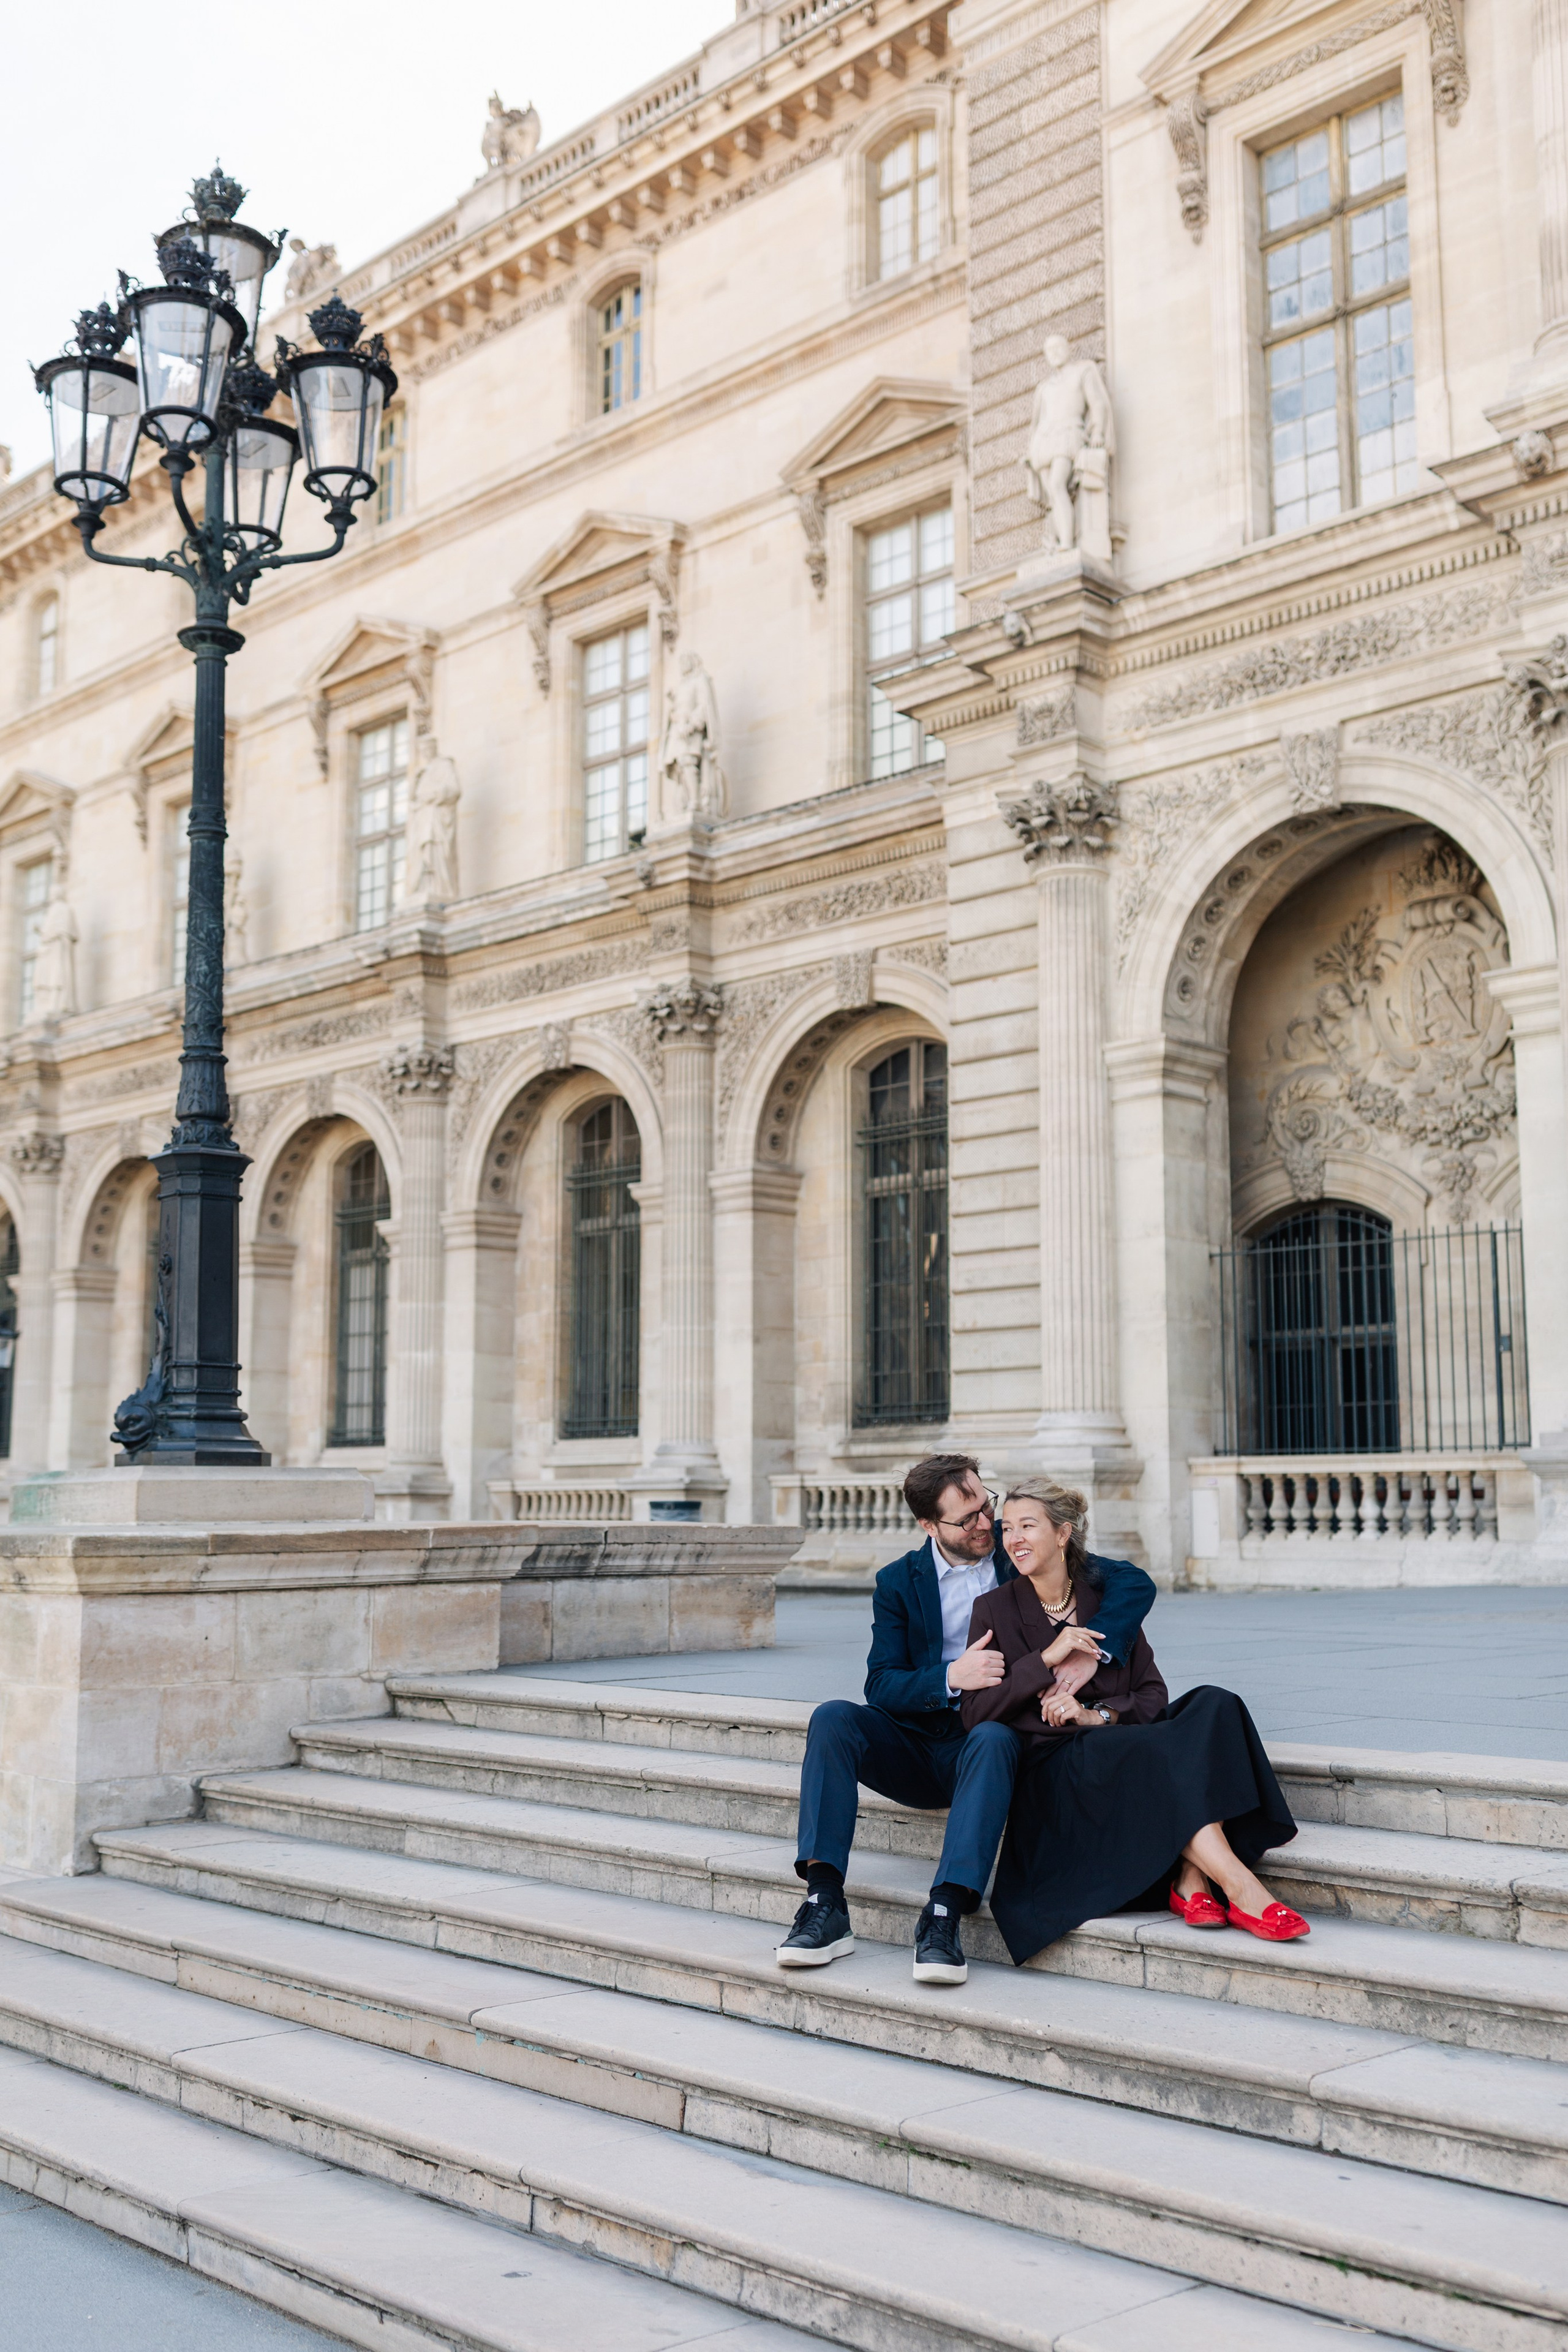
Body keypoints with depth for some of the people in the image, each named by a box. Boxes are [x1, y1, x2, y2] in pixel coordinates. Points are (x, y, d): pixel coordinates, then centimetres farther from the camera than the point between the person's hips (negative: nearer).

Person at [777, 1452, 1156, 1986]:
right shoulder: (899, 1582, 4)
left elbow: (1135, 1583, -4)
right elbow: (881, 1686, -6)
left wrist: (1095, 1648, -22)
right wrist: (951, 1677, -25)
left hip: (989, 1738, -2)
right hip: (918, 1748, 2)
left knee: (994, 1739, -37)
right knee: (833, 1718, -25)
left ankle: (944, 1915, -44)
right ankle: (825, 1905, -31)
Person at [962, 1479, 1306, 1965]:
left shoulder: (1108, 1601, 11)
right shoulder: (994, 1610, 4)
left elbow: (1153, 1695, 7)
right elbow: (974, 1714, -5)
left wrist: (1097, 1714, -12)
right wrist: (1045, 1660, -13)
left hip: (1116, 1742, 4)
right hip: (1048, 1769, -4)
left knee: (1212, 1706, -25)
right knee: (1152, 1752, -34)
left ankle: (1190, 1880, -34)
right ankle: (1242, 1892, -36)